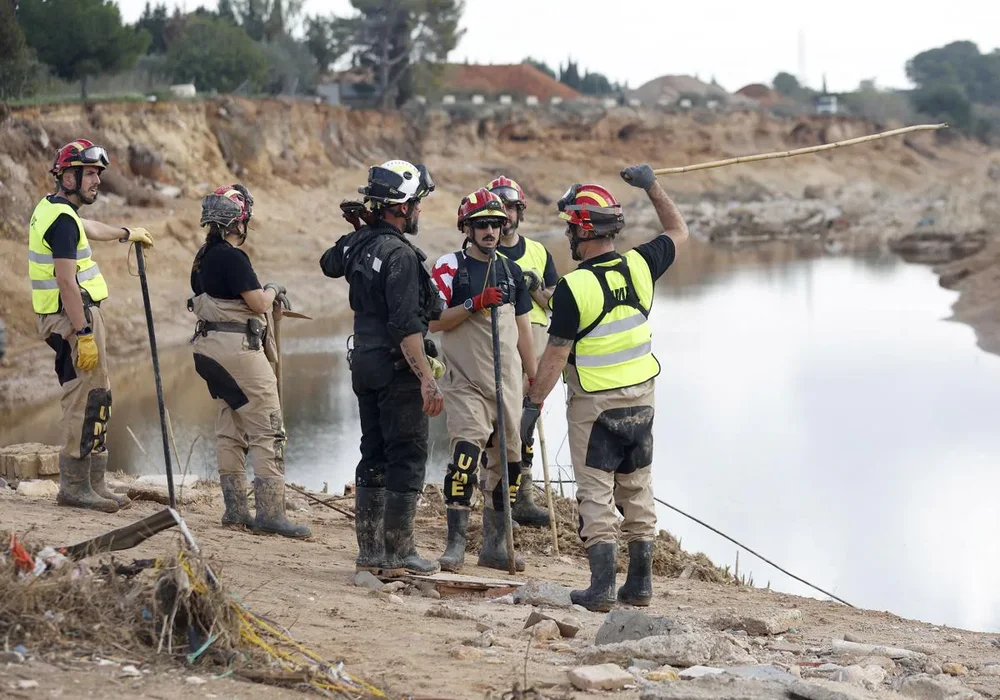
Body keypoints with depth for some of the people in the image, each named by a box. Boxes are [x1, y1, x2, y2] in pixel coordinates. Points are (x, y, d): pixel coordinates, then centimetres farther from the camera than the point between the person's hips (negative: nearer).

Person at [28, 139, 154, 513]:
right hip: (74, 318, -11)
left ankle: (94, 482, 17)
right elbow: (67, 283, -22)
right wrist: (84, 335, -24)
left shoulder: (52, 207, 16)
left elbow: (87, 228, 40)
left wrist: (126, 233, 57)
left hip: (78, 316, 11)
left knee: (96, 399, 13)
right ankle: (74, 486, -6)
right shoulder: (62, 219, -16)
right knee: (84, 401, -9)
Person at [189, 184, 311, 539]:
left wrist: (265, 296, 21)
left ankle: (235, 509, 15)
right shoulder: (233, 257, -16)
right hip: (238, 347, -10)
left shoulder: (203, 257, 12)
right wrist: (271, 290, 4)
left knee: (230, 430, 13)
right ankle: (270, 512, -10)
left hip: (209, 346, 10)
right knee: (267, 432, -7)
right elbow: (257, 303, -17)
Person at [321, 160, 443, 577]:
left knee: (373, 458, 13)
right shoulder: (399, 254, -18)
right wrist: (427, 379, -24)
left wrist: (359, 227, 35)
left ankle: (370, 552, 17)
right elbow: (405, 326, -24)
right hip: (397, 370, -9)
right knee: (407, 460, -2)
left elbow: (329, 264, 33)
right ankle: (398, 554, 0)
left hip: (365, 365, 9)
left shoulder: (357, 245, 7)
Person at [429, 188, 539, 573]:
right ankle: (455, 543, -14)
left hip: (508, 382, 6)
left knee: (507, 461, 6)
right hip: (466, 382, -5)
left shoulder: (511, 270, 13)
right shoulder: (449, 267, -3)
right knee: (466, 454, -18)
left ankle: (494, 544, 16)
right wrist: (474, 304, -20)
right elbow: (434, 321, -9)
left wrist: (534, 377, 16)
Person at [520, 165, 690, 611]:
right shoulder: (639, 266, -3)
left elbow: (556, 355, -16)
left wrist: (533, 404, -9)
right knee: (637, 491, 13)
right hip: (641, 395, 6)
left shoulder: (574, 288, -18)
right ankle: (640, 583, 17)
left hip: (594, 404, -6)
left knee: (596, 495, 0)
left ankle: (602, 587, -3)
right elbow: (678, 232, 16)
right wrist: (652, 187, 17)